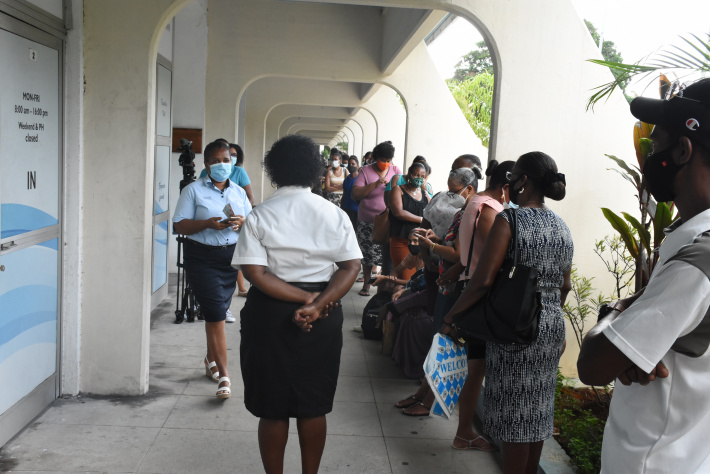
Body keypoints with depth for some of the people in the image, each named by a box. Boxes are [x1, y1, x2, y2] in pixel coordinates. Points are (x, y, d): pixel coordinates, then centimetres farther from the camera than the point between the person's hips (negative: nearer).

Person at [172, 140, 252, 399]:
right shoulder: (193, 190, 0)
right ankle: (223, 375, -6)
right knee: (216, 314, -10)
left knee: (216, 312, 15)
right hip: (202, 258, -4)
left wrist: (242, 223, -11)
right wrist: (207, 224, -21)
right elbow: (179, 225, -6)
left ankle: (211, 360, 35)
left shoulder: (239, 192, 13)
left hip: (232, 256, 4)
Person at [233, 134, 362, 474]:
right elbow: (351, 266, -10)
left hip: (270, 315, -1)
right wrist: (318, 305, -18)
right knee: (314, 406, 16)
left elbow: (255, 274, -16)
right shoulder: (334, 214, -2)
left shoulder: (259, 215, -7)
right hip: (323, 321, 2)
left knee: (273, 409, 12)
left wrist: (305, 298, -15)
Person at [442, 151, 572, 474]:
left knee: (514, 414, 4)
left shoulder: (509, 220, -14)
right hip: (552, 328, 7)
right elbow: (564, 286, 13)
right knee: (538, 411, 18)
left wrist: (450, 316, -12)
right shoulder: (562, 227, 7)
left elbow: (482, 280, -21)